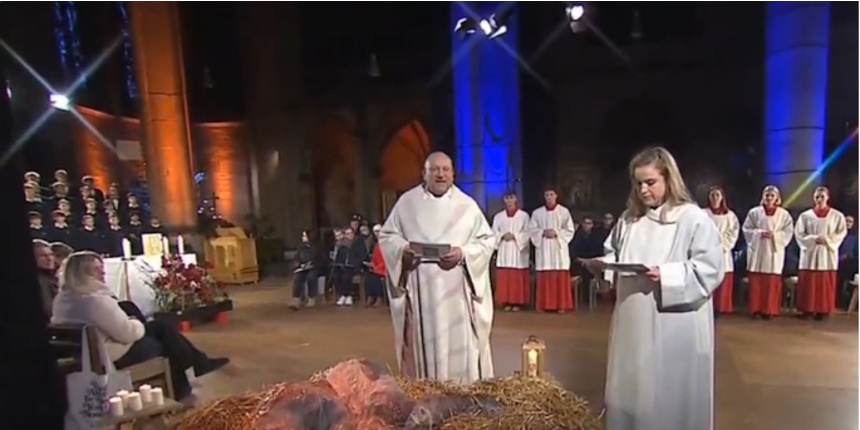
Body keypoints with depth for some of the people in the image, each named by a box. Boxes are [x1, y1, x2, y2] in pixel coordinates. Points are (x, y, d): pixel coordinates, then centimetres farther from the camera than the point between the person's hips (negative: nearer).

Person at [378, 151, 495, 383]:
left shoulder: (467, 205, 6)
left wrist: (463, 253, -15)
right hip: (419, 289, 0)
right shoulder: (407, 202, 6)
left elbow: (487, 240, 4)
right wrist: (403, 249, -12)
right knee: (422, 343, 4)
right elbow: (386, 236, 9)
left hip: (456, 290, 0)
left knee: (460, 345, 3)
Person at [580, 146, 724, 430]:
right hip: (632, 324, 5)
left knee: (671, 397, 9)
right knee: (629, 391, 15)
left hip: (674, 328, -5)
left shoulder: (694, 218, -7)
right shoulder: (628, 219, 10)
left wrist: (666, 275, -24)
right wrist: (600, 264, -3)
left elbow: (710, 269, -13)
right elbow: (614, 256, 18)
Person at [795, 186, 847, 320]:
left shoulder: (837, 216, 5)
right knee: (808, 283, -1)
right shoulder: (805, 215, 3)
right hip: (810, 253, 0)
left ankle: (823, 310, 8)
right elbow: (799, 233, 1)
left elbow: (842, 232, 1)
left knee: (826, 283, 1)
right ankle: (807, 309, 5)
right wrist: (813, 239, -13)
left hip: (828, 254, 0)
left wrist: (827, 239, -13)